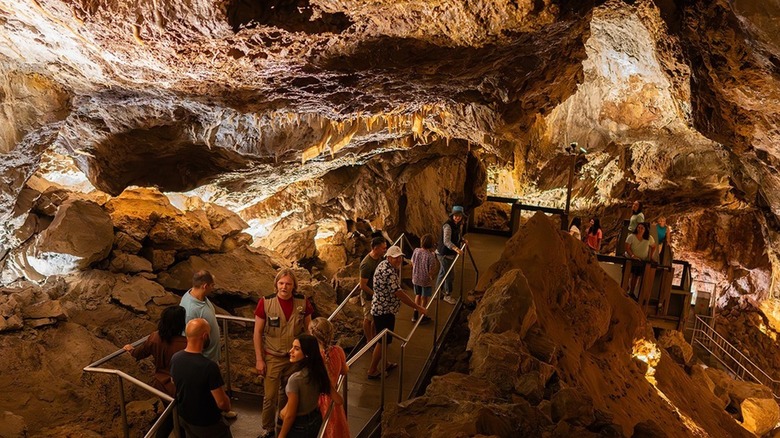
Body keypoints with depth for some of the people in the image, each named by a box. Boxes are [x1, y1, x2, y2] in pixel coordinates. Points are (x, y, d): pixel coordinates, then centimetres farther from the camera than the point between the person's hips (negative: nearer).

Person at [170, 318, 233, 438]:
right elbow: (222, 403, -27)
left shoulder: (175, 359, -13)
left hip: (183, 417, 6)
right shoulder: (209, 366, -35)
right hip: (206, 423, -6)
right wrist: (228, 407, -5)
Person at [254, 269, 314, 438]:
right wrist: (259, 359, -7)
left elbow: (308, 330, 2)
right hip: (272, 358, -1)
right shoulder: (265, 303, -14)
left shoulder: (303, 302, -10)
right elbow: (257, 332, -7)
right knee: (270, 397, 6)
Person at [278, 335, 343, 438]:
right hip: (316, 421, 6)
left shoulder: (295, 379, -29)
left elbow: (290, 416, -22)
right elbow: (339, 400, -6)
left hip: (298, 427, -6)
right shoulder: (319, 372, -11)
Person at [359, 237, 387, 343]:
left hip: (378, 293, 8)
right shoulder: (367, 264, -32)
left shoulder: (381, 257, -7)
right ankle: (369, 340, 32)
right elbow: (363, 285, -26)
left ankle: (374, 336, 44)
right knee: (368, 319, 13)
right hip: (369, 296, -7)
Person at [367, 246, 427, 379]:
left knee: (385, 339, 23)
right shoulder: (388, 272, -28)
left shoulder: (384, 264, 2)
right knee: (383, 341, 3)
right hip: (384, 311, -10)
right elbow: (399, 293, -29)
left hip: (381, 308, 10)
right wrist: (417, 307, -23)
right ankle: (372, 370, 15)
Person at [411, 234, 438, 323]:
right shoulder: (431, 256, -26)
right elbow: (431, 271, -21)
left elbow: (412, 264, 2)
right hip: (426, 280, -4)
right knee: (424, 298, 15)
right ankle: (423, 318, 29)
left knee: (417, 295, 25)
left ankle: (415, 316, 34)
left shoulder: (416, 251, -11)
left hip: (416, 278, 4)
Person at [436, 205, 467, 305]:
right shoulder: (448, 225, -24)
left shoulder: (459, 225, 5)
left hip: (451, 253, 9)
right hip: (444, 254, -9)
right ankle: (448, 295, 15)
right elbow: (446, 241, -34)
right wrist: (456, 248, -48)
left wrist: (463, 240, 2)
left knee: (443, 273, 20)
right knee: (449, 274, -1)